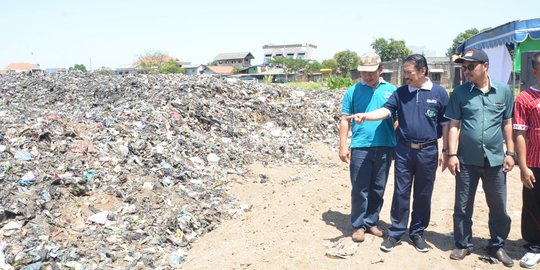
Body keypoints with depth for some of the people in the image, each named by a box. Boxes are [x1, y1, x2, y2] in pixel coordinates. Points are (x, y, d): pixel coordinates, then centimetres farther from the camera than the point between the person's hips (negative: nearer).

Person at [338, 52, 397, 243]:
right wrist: (343, 146, -3)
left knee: (378, 189, 11)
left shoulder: (391, 91, 5)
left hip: (385, 148, 2)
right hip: (360, 147, -2)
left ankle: (371, 222, 25)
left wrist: (397, 145, 7)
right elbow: (345, 120, 2)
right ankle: (358, 225, 13)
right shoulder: (353, 91, 1)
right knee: (360, 190, 2)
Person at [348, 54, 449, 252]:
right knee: (401, 193, 5)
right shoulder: (400, 93, 4)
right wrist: (366, 116, -28)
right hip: (404, 150, 1)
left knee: (423, 195, 9)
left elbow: (445, 123, 1)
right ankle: (396, 233, 15)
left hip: (428, 151, -1)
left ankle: (418, 233, 24)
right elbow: (387, 110, -9)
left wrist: (445, 150, 0)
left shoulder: (439, 93, -1)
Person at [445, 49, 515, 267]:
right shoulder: (460, 93, -1)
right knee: (463, 207, 8)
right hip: (467, 160, -1)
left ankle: (497, 246, 29)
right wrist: (452, 154, -7)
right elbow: (454, 125, -1)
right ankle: (463, 245, 24)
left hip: (495, 160, 1)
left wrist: (510, 153, 3)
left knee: (498, 207, 11)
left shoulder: (504, 92, 3)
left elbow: (507, 124, 7)